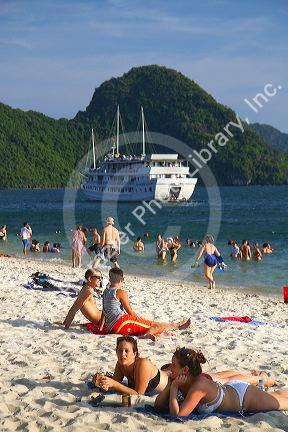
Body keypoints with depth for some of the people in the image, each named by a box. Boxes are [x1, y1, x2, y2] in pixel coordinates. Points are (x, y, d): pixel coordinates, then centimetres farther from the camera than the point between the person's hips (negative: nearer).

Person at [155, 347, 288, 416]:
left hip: (245, 396, -6)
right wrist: (170, 385, -29)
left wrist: (174, 388, -41)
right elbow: (158, 405, -15)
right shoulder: (181, 380, -19)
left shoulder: (199, 386, -41)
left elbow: (177, 415, -46)